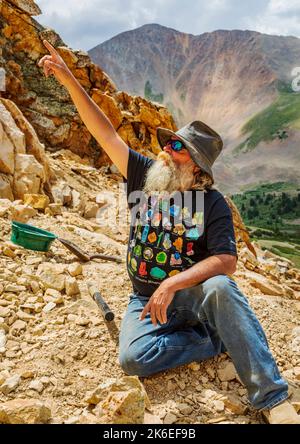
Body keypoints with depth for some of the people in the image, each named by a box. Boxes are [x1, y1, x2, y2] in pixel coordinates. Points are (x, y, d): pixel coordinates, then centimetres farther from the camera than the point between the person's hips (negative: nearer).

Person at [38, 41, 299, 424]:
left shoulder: (212, 202, -8)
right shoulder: (143, 174, 2)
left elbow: (226, 262, -17)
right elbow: (104, 131, -2)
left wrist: (172, 283, -28)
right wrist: (68, 78, -6)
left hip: (191, 294, -2)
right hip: (146, 300, 3)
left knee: (220, 287, -37)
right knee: (132, 357, -26)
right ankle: (218, 341, -7)